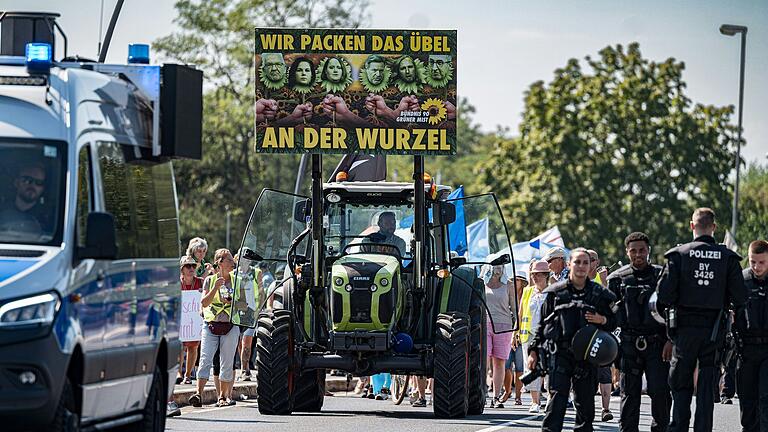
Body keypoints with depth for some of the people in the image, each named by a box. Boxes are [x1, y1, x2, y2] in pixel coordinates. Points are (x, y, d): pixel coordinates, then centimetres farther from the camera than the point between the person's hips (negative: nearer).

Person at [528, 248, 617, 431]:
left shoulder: (599, 294, 10)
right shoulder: (555, 292, 7)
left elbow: (613, 323, 16)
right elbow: (542, 323, 10)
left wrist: (602, 320, -7)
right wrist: (534, 350, 4)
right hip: (560, 353, -2)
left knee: (585, 401, 6)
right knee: (557, 398, -12)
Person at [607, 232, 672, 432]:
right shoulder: (617, 278, 9)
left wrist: (671, 340, -5)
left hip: (657, 345, -1)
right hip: (629, 345, 1)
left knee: (660, 391, -8)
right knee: (629, 393, 3)